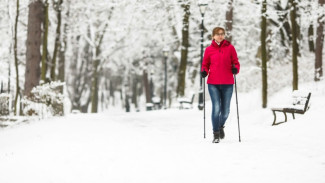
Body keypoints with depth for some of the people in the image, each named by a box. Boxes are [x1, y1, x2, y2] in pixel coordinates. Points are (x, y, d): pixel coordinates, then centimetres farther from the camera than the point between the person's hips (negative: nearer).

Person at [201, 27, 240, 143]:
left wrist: (235, 69, -13)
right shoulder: (209, 49, 5)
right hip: (213, 83, -1)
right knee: (216, 108, -10)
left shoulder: (230, 48, 4)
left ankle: (221, 125, 38)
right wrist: (204, 71, -7)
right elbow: (205, 64, 14)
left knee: (225, 110, 6)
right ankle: (216, 134, 1)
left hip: (227, 83, 1)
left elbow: (235, 62, 8)